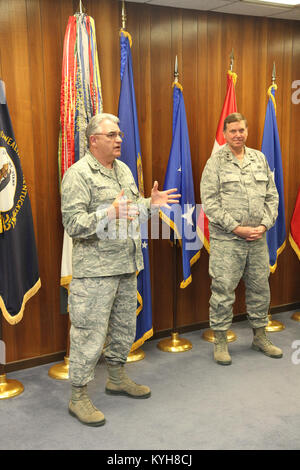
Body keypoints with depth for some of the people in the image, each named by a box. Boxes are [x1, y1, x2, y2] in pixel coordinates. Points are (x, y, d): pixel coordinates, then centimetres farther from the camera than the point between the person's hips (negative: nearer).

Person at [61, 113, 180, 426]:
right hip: (95, 270, -8)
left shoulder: (123, 170, 14)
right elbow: (73, 223, -20)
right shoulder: (78, 174, -12)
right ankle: (78, 397, 11)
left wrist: (150, 203, 7)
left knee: (124, 325, 18)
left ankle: (117, 378, 37)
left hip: (126, 265, 9)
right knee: (90, 331, -3)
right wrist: (109, 214, -31)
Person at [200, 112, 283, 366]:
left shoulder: (260, 159, 11)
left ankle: (260, 336, 29)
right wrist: (237, 228, -13)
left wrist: (264, 225, -3)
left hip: (258, 240, 4)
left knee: (260, 288, 12)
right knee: (223, 290, 0)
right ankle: (220, 341, 15)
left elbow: (272, 196, 12)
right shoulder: (215, 162, -2)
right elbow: (209, 203, -8)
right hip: (226, 240, -4)